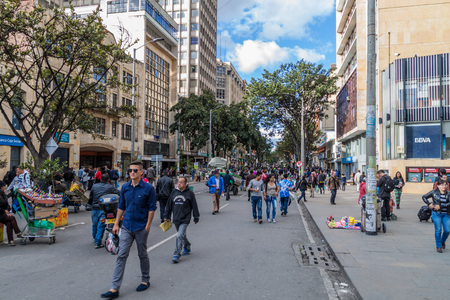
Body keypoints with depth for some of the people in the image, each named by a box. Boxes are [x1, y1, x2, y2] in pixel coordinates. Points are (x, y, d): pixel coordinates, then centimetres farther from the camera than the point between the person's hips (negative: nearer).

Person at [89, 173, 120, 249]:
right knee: (101, 226, -2)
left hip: (94, 208, 5)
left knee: (94, 225, 20)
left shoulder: (94, 186, 10)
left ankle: (95, 238, 41)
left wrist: (90, 204, 32)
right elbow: (119, 194, -5)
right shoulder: (110, 187, -2)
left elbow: (90, 196, 17)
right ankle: (98, 243, -2)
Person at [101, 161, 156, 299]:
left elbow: (152, 208, -8)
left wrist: (148, 225, -12)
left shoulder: (148, 188, -10)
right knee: (121, 256, 1)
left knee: (143, 255, 12)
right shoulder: (125, 187, 3)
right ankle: (114, 289, 4)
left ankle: (146, 281, 31)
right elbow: (121, 207, 10)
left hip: (141, 228, -3)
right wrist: (116, 223, 8)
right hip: (126, 227, 4)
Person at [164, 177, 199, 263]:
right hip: (176, 219, 5)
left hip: (185, 219, -5)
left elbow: (194, 206, 1)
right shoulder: (174, 192, 6)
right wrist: (166, 216, 13)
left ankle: (176, 255, -9)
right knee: (182, 235, 19)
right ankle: (187, 247, 42)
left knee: (180, 236, -14)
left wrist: (196, 218, 3)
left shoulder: (190, 193, -5)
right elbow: (169, 205, 13)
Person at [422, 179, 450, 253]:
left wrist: (440, 206, -19)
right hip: (436, 214, -2)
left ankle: (442, 241, 30)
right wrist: (429, 204, -5)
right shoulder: (434, 192, -1)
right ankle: (438, 246, 9)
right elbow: (424, 197, 7)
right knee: (438, 230, -7)